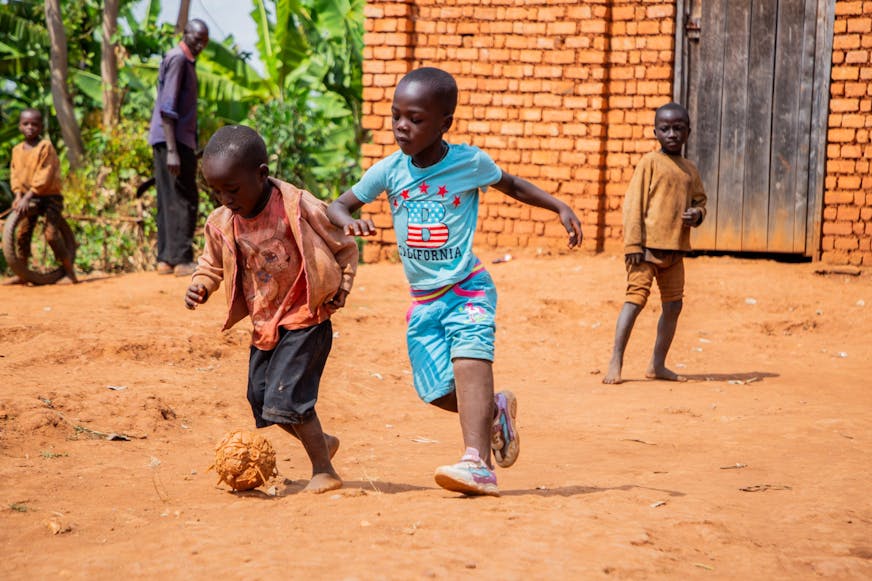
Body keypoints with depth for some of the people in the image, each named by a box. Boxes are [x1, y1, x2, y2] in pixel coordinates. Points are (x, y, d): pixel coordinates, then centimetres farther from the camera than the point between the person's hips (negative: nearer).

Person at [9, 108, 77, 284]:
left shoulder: (46, 147, -13)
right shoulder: (17, 150, 6)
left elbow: (44, 176, -19)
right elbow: (15, 174, 7)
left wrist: (27, 197, -24)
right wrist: (18, 195, -11)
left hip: (50, 195, -5)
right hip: (29, 198, 5)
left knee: (51, 233, -16)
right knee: (22, 233, -2)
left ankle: (68, 268, -1)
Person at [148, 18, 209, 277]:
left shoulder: (186, 62, 19)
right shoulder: (177, 59, -11)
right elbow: (167, 108, -19)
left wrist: (192, 145, 21)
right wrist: (172, 151, -24)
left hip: (179, 141, 10)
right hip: (174, 140, -10)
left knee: (169, 202, 8)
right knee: (183, 201, -9)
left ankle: (166, 260, 9)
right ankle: (182, 260, -9)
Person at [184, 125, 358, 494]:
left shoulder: (300, 208, -18)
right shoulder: (222, 223, -4)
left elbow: (344, 247, -3)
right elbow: (213, 263, 15)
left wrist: (341, 287, -12)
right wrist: (201, 285, -4)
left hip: (305, 318, -7)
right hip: (264, 325, 7)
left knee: (286, 395, -16)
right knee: (260, 399, 12)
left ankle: (324, 470, -1)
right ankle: (322, 443, 35)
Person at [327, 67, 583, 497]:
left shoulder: (470, 162, -7)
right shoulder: (389, 171, -3)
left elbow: (511, 185, 14)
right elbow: (337, 206, 3)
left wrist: (560, 207, 5)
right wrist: (349, 222, -21)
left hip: (467, 289, -3)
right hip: (423, 300, 3)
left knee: (470, 361, -26)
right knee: (438, 392, 0)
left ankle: (477, 463, -36)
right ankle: (495, 411, 31)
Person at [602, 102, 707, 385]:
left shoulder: (690, 169, 13)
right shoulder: (650, 162, -3)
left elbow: (700, 200, 23)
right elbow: (633, 203, -7)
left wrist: (697, 214, -3)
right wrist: (633, 245, -14)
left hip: (675, 249, 6)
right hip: (648, 245, -6)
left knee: (673, 305, 9)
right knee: (636, 299, -10)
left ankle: (658, 364, 20)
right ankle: (615, 363, -7)